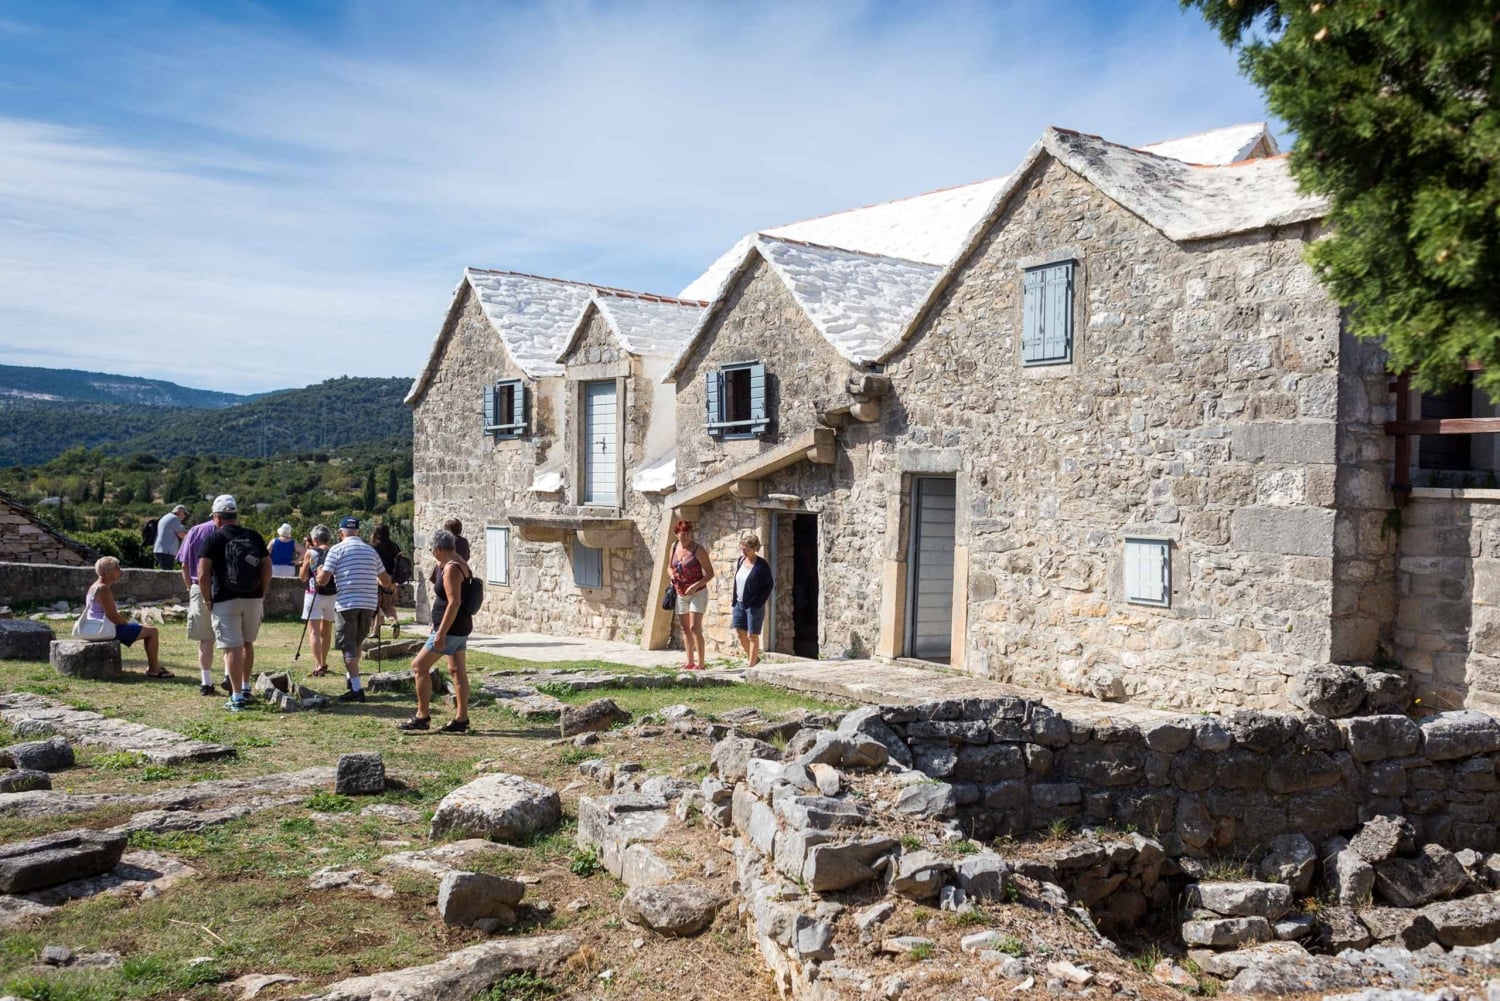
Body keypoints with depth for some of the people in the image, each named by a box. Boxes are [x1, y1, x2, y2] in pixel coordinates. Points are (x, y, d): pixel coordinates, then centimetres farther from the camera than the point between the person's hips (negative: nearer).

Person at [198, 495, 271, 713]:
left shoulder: (214, 539, -4)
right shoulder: (254, 536, 6)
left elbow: (203, 573, -11)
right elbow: (267, 567, 4)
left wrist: (208, 599, -1)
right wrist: (263, 594, 10)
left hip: (225, 601, -4)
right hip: (253, 599, 4)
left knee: (233, 647, -3)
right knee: (247, 643, 20)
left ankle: (237, 697, -5)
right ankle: (246, 688, 28)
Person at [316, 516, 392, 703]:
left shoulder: (337, 550, 0)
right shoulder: (371, 551, 14)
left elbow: (323, 580, -6)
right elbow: (386, 582, 19)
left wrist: (319, 571, 16)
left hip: (347, 603, -4)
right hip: (369, 604, 4)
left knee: (347, 646, -2)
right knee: (358, 641, 22)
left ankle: (357, 689, -9)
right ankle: (352, 678, 26)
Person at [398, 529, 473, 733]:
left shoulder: (451, 569, -19)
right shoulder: (459, 563, 11)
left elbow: (454, 602, -25)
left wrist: (441, 632, -25)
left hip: (451, 628, -10)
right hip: (460, 627, 10)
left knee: (419, 665, -4)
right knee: (458, 670, 11)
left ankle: (422, 717, 0)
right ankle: (461, 719, 14)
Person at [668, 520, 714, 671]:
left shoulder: (698, 550, -15)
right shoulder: (674, 547, 2)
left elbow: (710, 573, -13)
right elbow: (670, 566, 17)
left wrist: (696, 586, -25)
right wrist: (672, 575, -6)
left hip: (697, 594, -6)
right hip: (681, 594, 6)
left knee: (695, 628, -14)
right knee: (685, 629, 11)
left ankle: (700, 664, -12)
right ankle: (690, 662, 20)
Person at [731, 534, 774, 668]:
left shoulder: (762, 565, -12)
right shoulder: (740, 561, 7)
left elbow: (770, 585, -10)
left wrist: (758, 603, -14)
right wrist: (734, 602, 11)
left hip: (754, 606, -7)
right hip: (740, 604, 7)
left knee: (752, 635, 0)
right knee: (740, 632, 8)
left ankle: (751, 666, 8)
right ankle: (754, 658, 27)